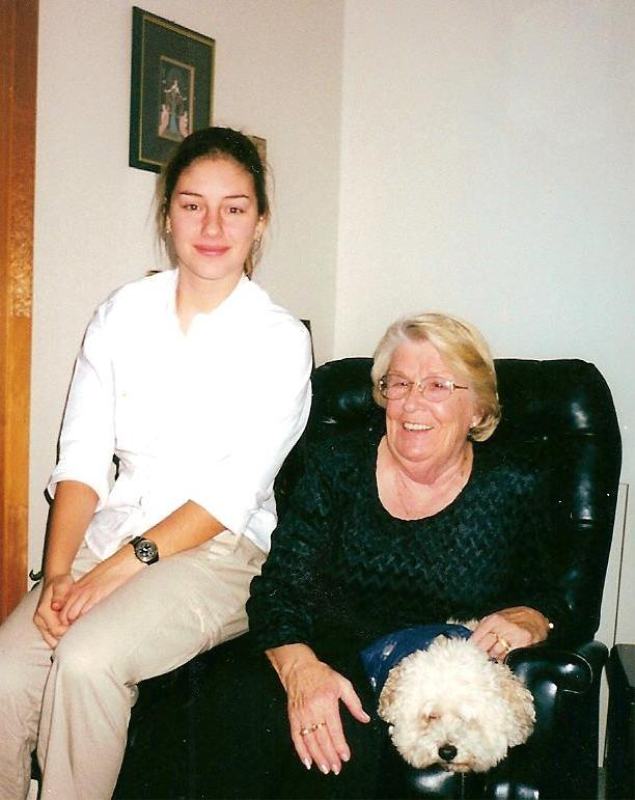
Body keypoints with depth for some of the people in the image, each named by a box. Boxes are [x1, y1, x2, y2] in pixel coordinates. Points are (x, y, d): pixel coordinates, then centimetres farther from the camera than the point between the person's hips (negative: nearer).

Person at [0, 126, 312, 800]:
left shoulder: (280, 339, -4)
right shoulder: (122, 313, 7)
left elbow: (233, 494, -10)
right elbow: (81, 459, 3)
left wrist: (123, 564, -18)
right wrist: (58, 572, -11)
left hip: (220, 549, -3)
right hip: (111, 531, 4)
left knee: (85, 660, -28)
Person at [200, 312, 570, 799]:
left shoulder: (513, 489, 6)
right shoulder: (336, 465, 6)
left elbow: (549, 600, 13)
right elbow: (280, 585, -2)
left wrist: (525, 622, -13)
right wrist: (299, 668, -23)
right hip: (327, 661, 1)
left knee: (351, 730, -34)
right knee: (250, 704, -32)